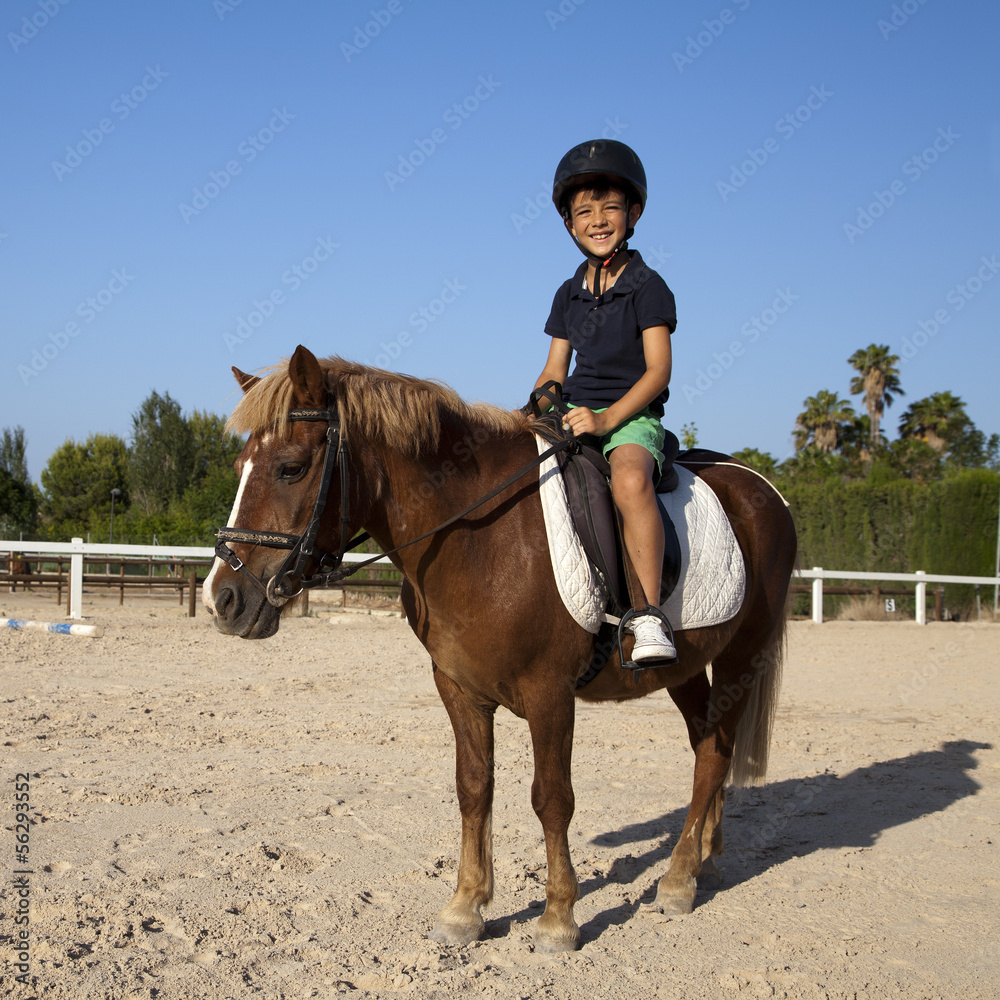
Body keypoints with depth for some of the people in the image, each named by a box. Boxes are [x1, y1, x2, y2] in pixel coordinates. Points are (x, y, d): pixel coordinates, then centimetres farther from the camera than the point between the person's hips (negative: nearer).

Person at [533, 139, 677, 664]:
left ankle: (648, 615, -41)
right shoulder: (569, 294, 16)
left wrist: (607, 418, -22)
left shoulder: (647, 286, -2)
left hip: (632, 415, -6)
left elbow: (657, 370, -10)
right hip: (574, 413, 7)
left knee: (630, 479, -37)